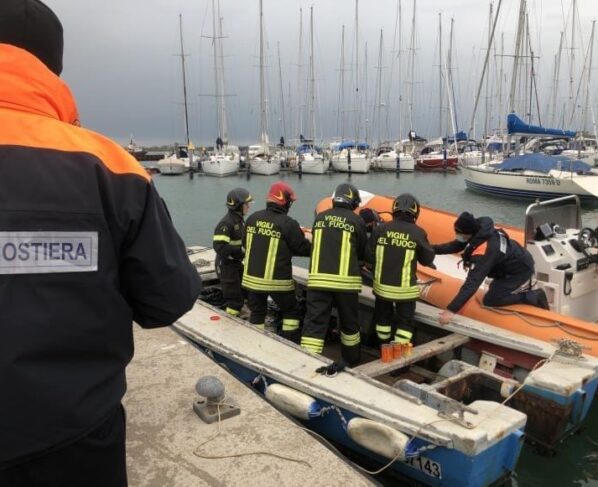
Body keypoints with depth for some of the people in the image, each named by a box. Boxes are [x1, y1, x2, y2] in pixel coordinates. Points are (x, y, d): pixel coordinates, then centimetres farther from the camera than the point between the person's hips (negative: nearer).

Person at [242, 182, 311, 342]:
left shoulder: (253, 218, 1)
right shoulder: (288, 224, -15)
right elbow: (304, 249, -7)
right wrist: (312, 244, 14)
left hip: (252, 278, 5)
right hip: (277, 281, -5)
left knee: (257, 313, 19)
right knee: (292, 312, 15)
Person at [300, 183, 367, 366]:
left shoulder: (320, 217, 7)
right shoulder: (357, 221, -1)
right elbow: (363, 253, 10)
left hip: (318, 279, 2)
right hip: (345, 281, -1)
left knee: (314, 322, 3)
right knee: (349, 323, 17)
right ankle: (352, 361, 33)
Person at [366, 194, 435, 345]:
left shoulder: (380, 229, -7)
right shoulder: (418, 233, -12)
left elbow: (369, 256, -3)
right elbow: (428, 259, -1)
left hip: (382, 285, 3)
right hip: (405, 289, -3)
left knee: (383, 317, 22)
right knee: (406, 321, 14)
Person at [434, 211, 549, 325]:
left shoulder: (483, 252, -38)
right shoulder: (479, 228, -16)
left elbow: (472, 283, -43)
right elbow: (456, 245, 1)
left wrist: (451, 310, -44)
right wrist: (433, 249, -6)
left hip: (520, 271, -9)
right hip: (517, 261, 9)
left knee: (489, 300, -8)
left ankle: (534, 297, -1)